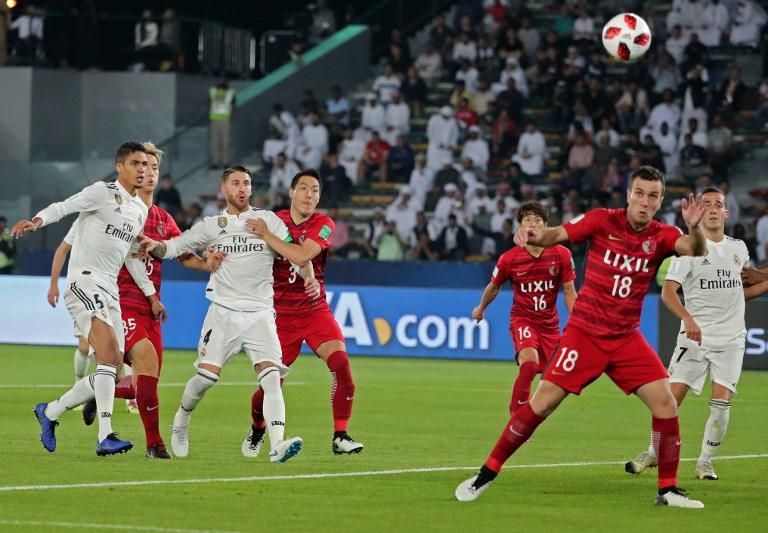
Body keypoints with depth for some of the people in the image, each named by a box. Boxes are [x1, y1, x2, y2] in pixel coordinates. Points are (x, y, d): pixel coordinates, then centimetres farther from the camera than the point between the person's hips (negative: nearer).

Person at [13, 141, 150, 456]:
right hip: (84, 281, -8)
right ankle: (105, 436, -32)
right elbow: (63, 207, -18)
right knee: (109, 348, -26)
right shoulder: (102, 192, -5)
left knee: (113, 368, 4)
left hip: (110, 289, 8)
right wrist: (38, 220, -37)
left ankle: (49, 413, 23)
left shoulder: (140, 210, 17)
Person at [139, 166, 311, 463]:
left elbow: (295, 255, 3)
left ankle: (277, 445, -26)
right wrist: (155, 245, -9)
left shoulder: (268, 220, 6)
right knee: (206, 376, -6)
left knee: (271, 377, -17)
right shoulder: (211, 226, 9)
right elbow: (173, 247, 13)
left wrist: (308, 277, -16)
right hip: (223, 312, 0)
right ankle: (181, 423, 24)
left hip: (260, 313, 0)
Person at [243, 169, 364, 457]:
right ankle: (256, 432, 30)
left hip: (315, 310, -1)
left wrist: (267, 235, -24)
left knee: (340, 361, -21)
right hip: (280, 313, 1)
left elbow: (303, 255, -24)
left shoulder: (323, 224, -7)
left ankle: (340, 436, -14)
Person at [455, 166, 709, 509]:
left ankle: (668, 490, 4)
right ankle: (486, 475, 4)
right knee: (542, 402, -7)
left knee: (665, 403, -9)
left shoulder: (661, 236, -2)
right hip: (585, 332, -3)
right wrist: (536, 235, -36)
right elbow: (557, 235, -13)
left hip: (626, 338, 3)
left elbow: (695, 251, -19)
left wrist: (695, 227, -41)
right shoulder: (602, 221, -6)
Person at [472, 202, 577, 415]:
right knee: (529, 362, -29)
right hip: (522, 319, -3)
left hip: (550, 323, 3)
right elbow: (494, 287, 10)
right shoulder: (509, 259, -10)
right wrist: (481, 308, 26)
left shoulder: (561, 255, -9)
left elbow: (569, 291, -1)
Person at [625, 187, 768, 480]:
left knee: (721, 401, -7)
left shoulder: (738, 247, 11)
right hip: (695, 335, -3)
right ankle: (654, 452, 13)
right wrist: (688, 319, -27)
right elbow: (668, 290, -12)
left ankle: (705, 462, 6)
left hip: (731, 338, 3)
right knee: (673, 395, -7)